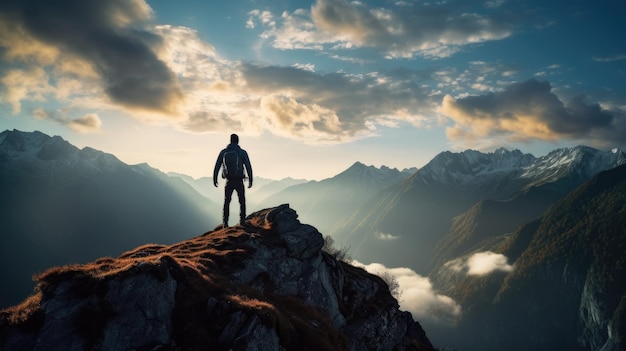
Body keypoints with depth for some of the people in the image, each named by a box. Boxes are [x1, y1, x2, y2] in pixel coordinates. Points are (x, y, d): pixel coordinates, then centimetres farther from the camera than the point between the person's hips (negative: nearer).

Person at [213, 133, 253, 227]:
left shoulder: (223, 152, 2)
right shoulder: (242, 152, -4)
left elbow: (217, 167, 1)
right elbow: (248, 167, -9)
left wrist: (214, 179, 10)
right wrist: (250, 181, -2)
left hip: (229, 182, 1)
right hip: (239, 181, -1)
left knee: (226, 202, 15)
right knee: (242, 202, 15)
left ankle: (225, 222, 3)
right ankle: (242, 222, 9)